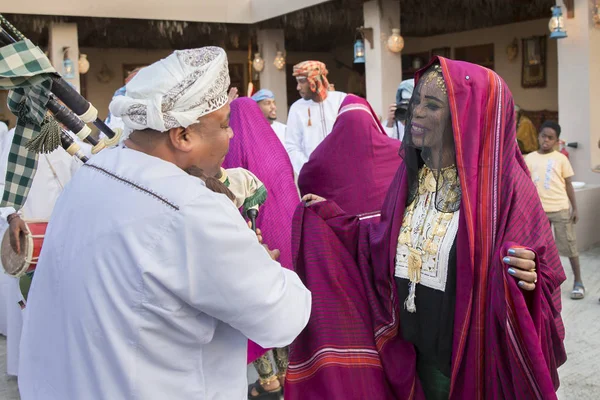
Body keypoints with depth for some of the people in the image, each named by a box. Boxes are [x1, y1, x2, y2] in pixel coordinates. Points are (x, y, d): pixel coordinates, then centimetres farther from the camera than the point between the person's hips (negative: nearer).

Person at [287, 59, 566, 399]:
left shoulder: (505, 184, -17)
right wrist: (330, 219, 4)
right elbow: (385, 248, 7)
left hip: (476, 363, -5)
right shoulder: (410, 175, 1)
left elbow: (542, 275, -13)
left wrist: (526, 281, -33)